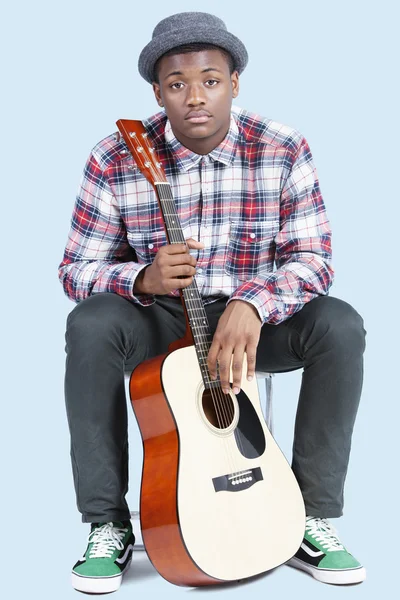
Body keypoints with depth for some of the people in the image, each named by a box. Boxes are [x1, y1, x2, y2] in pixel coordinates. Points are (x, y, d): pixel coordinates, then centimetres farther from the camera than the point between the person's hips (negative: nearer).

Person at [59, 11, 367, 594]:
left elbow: (312, 258, -13)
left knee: (340, 326, -27)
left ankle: (313, 521, -13)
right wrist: (144, 279, -32)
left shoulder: (284, 151, -11)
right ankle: (108, 528, -18)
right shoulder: (115, 159, -12)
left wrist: (253, 306, -34)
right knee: (89, 327, -32)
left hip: (254, 319, 1)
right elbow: (77, 268, -9)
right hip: (158, 315, 0)